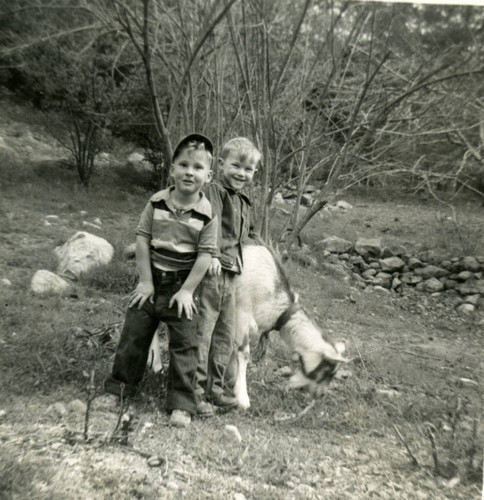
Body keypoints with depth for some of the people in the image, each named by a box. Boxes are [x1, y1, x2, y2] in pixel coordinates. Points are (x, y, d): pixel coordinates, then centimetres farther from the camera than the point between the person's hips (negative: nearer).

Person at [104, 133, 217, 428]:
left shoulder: (207, 214, -12)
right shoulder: (157, 203, -6)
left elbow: (206, 255, -11)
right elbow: (143, 239, -3)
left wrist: (187, 290, -12)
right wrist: (145, 280, -6)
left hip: (183, 286, -2)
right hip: (152, 281, 3)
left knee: (184, 345, 2)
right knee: (134, 334, 13)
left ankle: (182, 404, 15)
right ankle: (120, 386, 34)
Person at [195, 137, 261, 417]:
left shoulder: (245, 203, 20)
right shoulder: (214, 191, -8)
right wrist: (212, 255, -35)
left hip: (230, 275, 9)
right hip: (210, 273, -9)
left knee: (226, 336, 14)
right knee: (201, 334, -3)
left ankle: (218, 389, 27)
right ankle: (195, 393, 8)